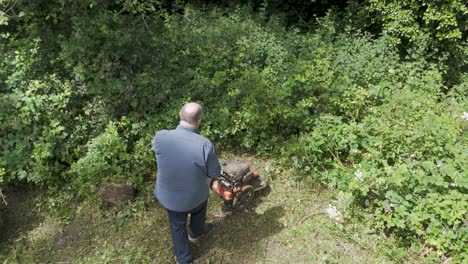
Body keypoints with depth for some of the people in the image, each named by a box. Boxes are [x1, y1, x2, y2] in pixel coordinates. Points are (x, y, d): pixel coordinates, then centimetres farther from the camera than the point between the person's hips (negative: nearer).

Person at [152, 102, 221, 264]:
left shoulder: (160, 137, -25)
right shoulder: (205, 145, -32)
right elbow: (215, 174, -17)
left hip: (169, 195, 2)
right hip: (195, 195, -1)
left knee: (177, 225, 27)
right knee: (198, 211, 34)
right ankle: (195, 233, 62)